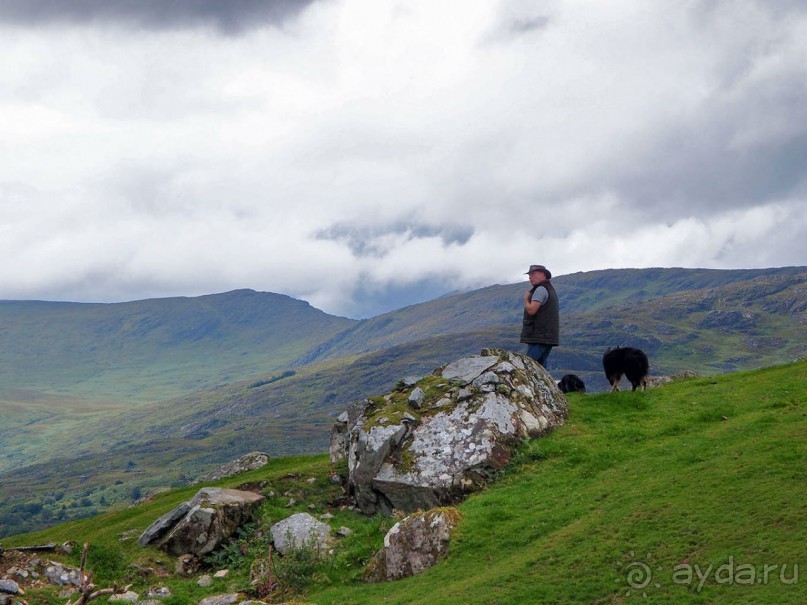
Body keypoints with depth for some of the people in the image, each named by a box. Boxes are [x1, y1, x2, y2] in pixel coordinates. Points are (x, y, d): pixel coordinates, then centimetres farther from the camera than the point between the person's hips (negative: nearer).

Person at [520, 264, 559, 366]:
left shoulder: (541, 289, -11)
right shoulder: (550, 289, 22)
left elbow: (531, 310, -19)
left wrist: (526, 298, -3)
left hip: (539, 336, -10)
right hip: (548, 337, 10)